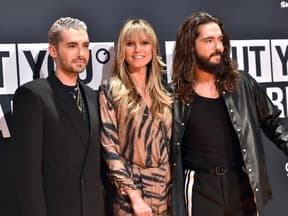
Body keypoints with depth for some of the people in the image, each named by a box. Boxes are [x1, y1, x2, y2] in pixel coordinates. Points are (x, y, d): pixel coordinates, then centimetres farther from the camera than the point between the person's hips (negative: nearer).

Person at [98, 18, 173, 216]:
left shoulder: (163, 92, 8)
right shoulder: (110, 90, -5)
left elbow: (168, 143, 12)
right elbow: (109, 148, -10)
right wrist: (134, 196, -14)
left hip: (166, 189, 4)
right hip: (131, 189, -4)